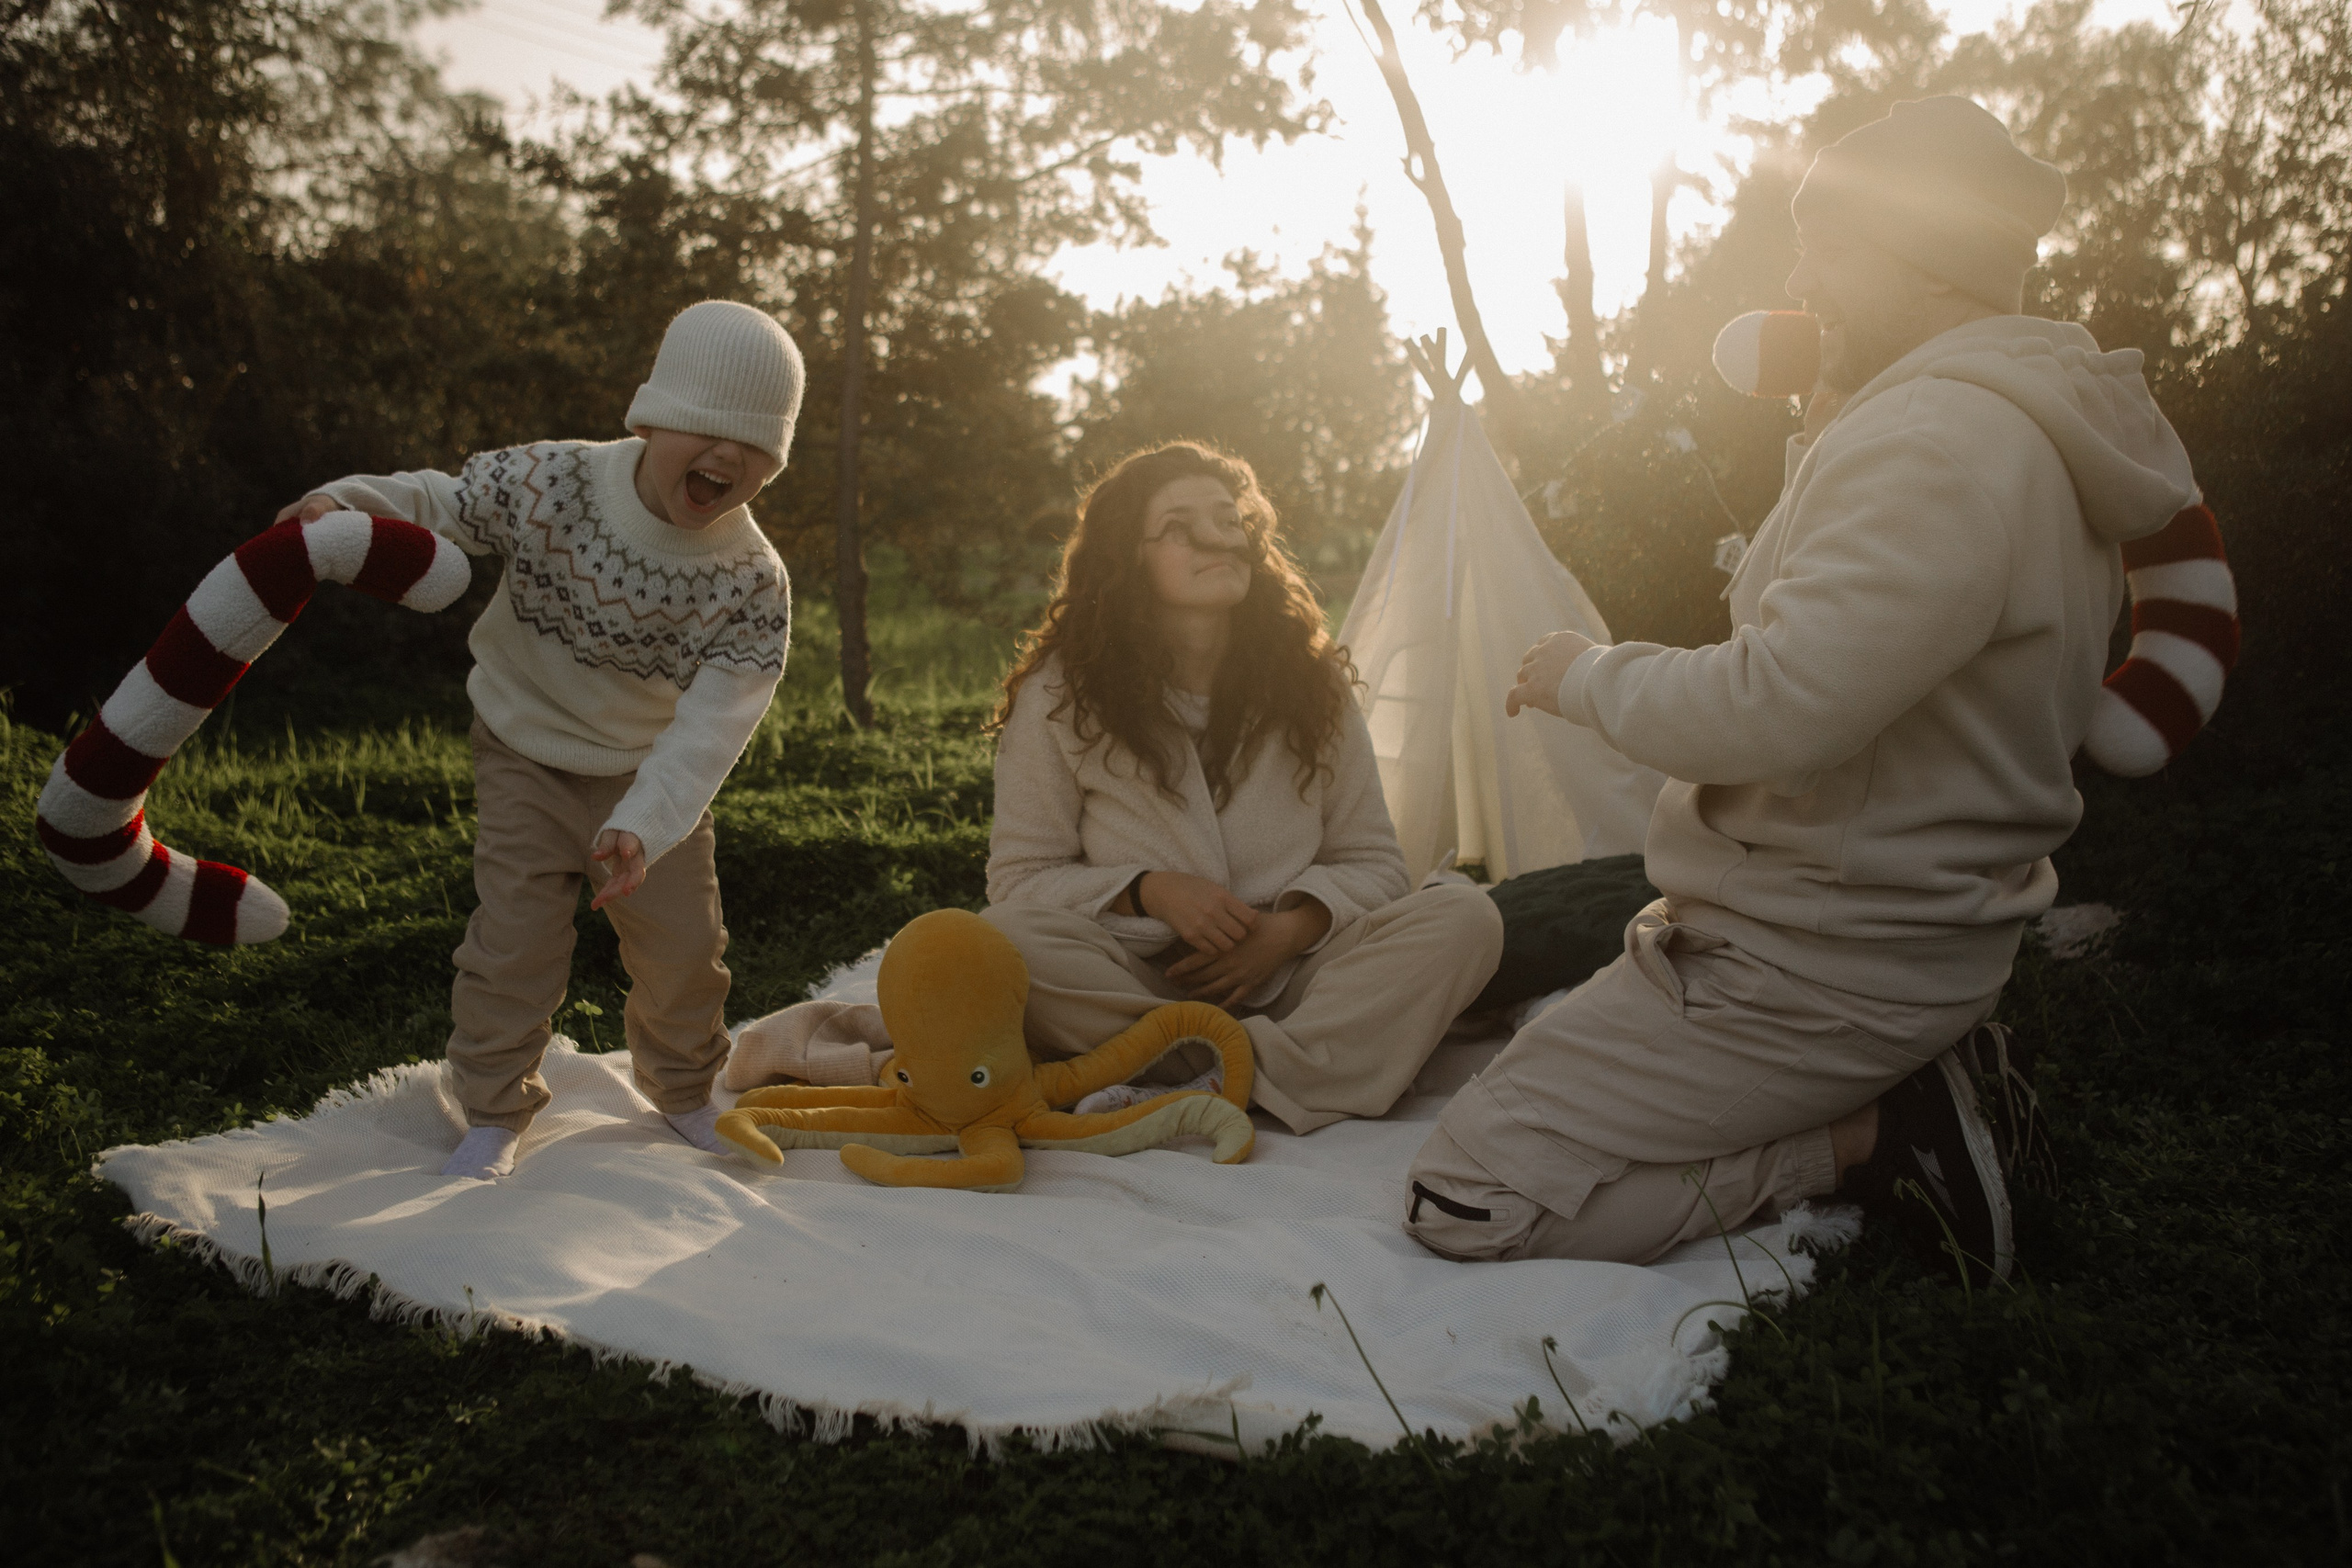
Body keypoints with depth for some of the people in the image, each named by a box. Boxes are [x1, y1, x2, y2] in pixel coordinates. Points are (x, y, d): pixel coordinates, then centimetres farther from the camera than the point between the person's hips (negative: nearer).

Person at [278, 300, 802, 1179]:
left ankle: (683, 1089, 35)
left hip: (651, 770, 1)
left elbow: (711, 724, -29)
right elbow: (436, 506, -6)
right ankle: (495, 1114, 18)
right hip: (527, 754, -1)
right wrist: (345, 508, -28)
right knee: (516, 938, -4)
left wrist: (644, 825, -41)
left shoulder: (754, 584, -22)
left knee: (683, 942, 7)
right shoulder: (549, 484, -20)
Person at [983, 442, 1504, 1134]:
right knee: (1007, 940, -32)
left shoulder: (1312, 680, 6)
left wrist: (1291, 928, -11)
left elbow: (1372, 862, 10)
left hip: (1287, 977, 2)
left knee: (1465, 916, -21)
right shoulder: (1060, 694, -1)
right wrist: (1149, 892, -16)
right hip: (1138, 984, -2)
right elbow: (1020, 879, 2)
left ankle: (1253, 1077, -37)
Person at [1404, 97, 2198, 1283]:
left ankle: (1873, 1136, -7)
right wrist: (1823, 432, 13)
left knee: (1463, 1198, -12)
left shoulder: (1940, 438, -22)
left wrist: (1587, 676, -12)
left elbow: (1780, 707, -29)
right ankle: (1905, 1082, 10)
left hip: (1815, 962, -11)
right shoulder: (2026, 429, 12)